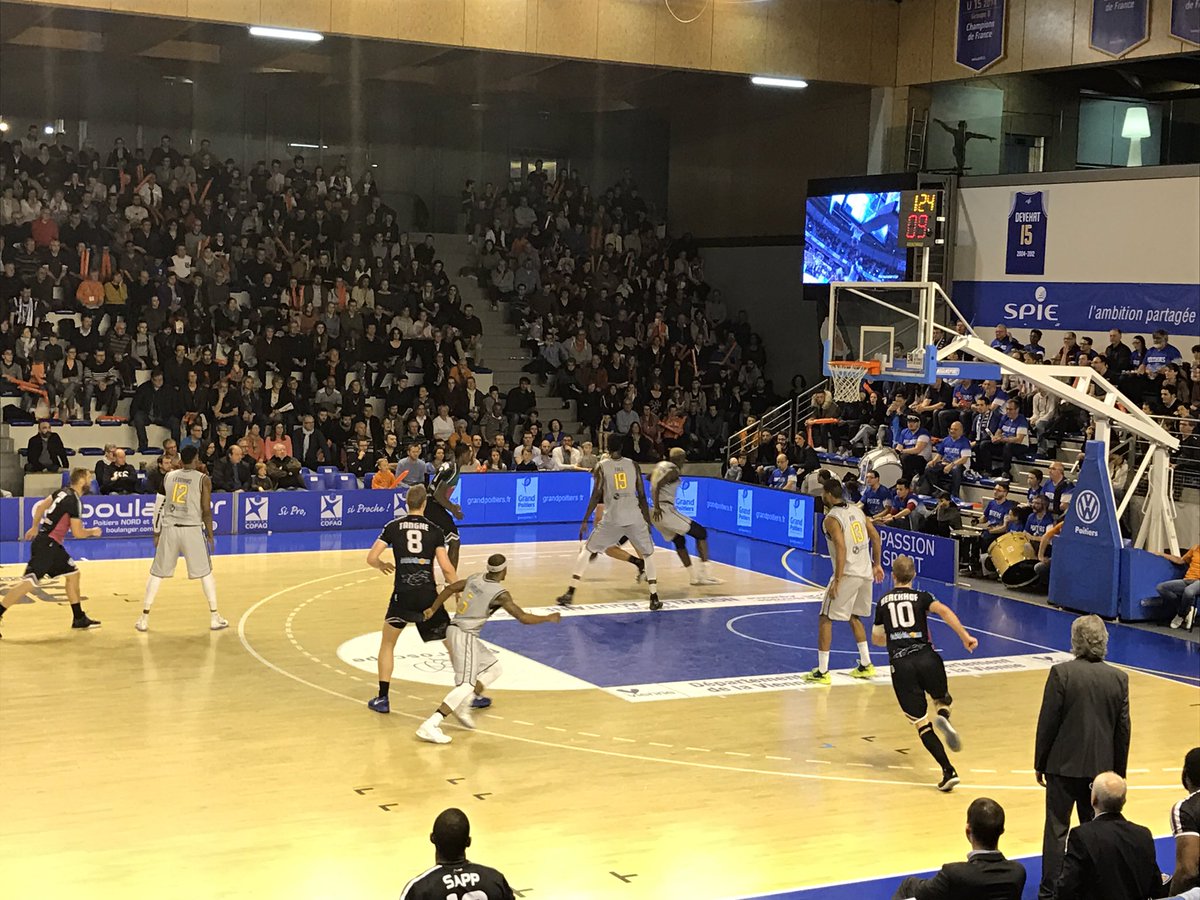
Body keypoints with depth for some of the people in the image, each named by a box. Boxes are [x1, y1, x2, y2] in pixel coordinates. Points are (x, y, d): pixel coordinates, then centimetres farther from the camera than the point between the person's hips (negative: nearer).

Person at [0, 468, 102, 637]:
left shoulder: (63, 492, 10)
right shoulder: (74, 502, -16)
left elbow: (41, 506, 18)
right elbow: (77, 533, -15)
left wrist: (35, 527, 29)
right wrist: (93, 532, 4)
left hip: (52, 545, 10)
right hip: (46, 544, -10)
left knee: (73, 573, 15)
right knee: (30, 582, -14)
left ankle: (79, 618, 21)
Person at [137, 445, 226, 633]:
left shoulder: (168, 476, 7)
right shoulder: (203, 479, -3)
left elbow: (161, 506, 9)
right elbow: (206, 511, -5)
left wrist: (157, 533, 16)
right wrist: (210, 535, 5)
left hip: (169, 529, 3)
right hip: (192, 529, -3)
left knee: (157, 573, 11)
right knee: (205, 573, 11)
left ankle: (144, 618, 10)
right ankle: (214, 617, 11)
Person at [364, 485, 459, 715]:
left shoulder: (393, 527, 5)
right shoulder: (435, 530, 5)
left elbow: (371, 559, 2)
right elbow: (447, 568, -2)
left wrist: (383, 566, 24)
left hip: (403, 594, -1)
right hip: (429, 595, 1)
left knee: (387, 644, 18)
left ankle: (382, 699, 13)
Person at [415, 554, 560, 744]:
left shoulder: (474, 579, 8)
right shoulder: (500, 594, -13)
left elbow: (449, 588, 16)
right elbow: (523, 618, -16)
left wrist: (433, 609, 27)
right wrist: (549, 618, -2)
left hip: (454, 630, 9)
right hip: (465, 636, -9)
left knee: (493, 668, 19)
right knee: (467, 684, -13)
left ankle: (463, 705, 12)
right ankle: (430, 726, -24)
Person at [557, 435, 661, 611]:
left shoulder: (602, 466, 4)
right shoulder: (633, 464, 9)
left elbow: (596, 495, -4)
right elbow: (642, 496, 6)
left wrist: (585, 521, 0)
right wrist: (648, 520, 14)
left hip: (611, 519, -1)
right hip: (635, 518, 1)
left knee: (586, 551, 13)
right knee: (648, 555, 18)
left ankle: (570, 593, 5)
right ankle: (654, 598, 9)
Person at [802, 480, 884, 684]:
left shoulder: (831, 519, -13)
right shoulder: (856, 510, 11)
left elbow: (841, 549, -23)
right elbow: (876, 538, 13)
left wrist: (837, 581, -21)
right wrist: (876, 565, 21)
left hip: (848, 574, -8)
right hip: (866, 572, 8)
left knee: (825, 619, 2)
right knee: (854, 616, 25)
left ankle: (822, 672, 0)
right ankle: (866, 665, 27)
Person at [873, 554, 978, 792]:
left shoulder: (883, 601, 18)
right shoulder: (922, 597, 11)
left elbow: (876, 639, 28)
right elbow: (944, 611, -11)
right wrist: (965, 636, -17)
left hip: (900, 665, 0)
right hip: (926, 657, 0)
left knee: (921, 723, 4)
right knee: (942, 699, 27)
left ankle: (948, 772, -9)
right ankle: (943, 717, -10)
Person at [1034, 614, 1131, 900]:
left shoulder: (1061, 673, -13)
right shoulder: (1119, 678, -2)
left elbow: (1047, 723, -10)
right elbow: (1123, 729, 3)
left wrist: (1040, 764, 1)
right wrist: (1119, 773, 13)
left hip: (1064, 765, -3)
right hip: (1101, 767, 3)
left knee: (1057, 830, 4)